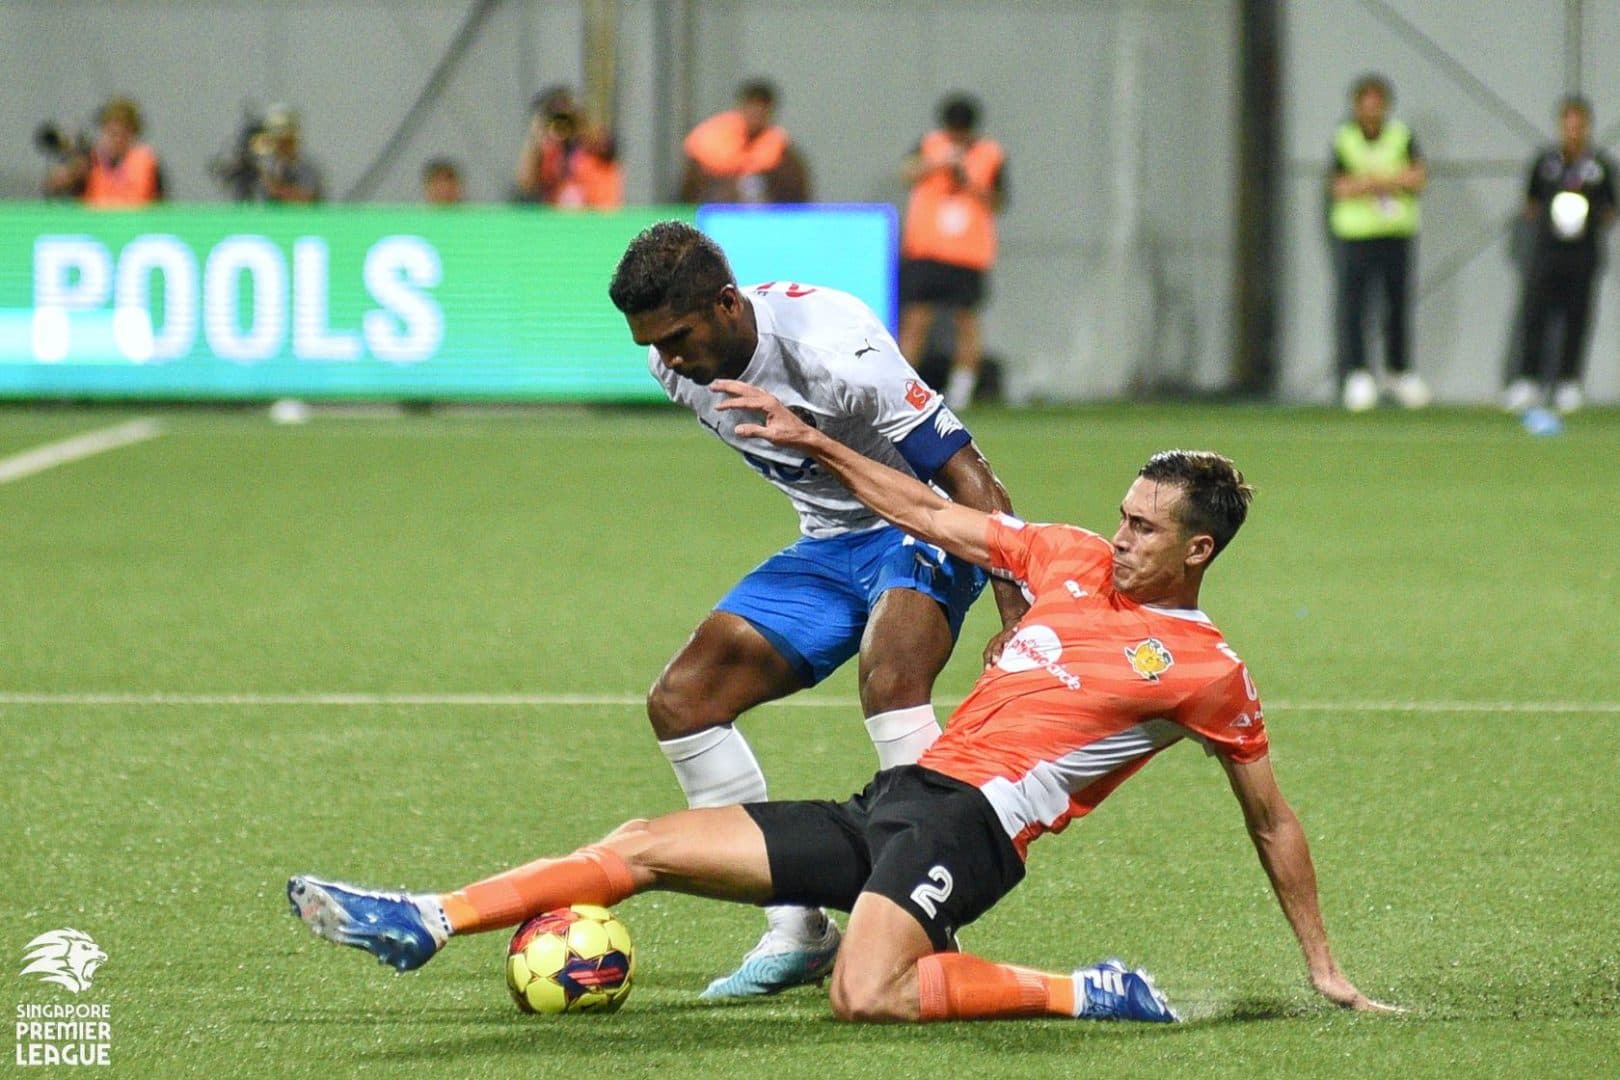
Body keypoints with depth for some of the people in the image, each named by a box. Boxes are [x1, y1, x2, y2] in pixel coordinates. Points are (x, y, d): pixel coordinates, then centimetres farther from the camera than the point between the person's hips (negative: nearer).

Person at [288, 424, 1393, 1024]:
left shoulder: (1206, 668, -2)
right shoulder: (1073, 560, 14)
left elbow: (1273, 822, 6)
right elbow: (927, 513, 23)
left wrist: (1326, 969, 6)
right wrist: (812, 442, 19)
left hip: (968, 824, -7)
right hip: (892, 806, 7)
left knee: (868, 994, -36)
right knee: (650, 844, -1)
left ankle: (1085, 995, -18)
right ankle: (422, 923, -3)